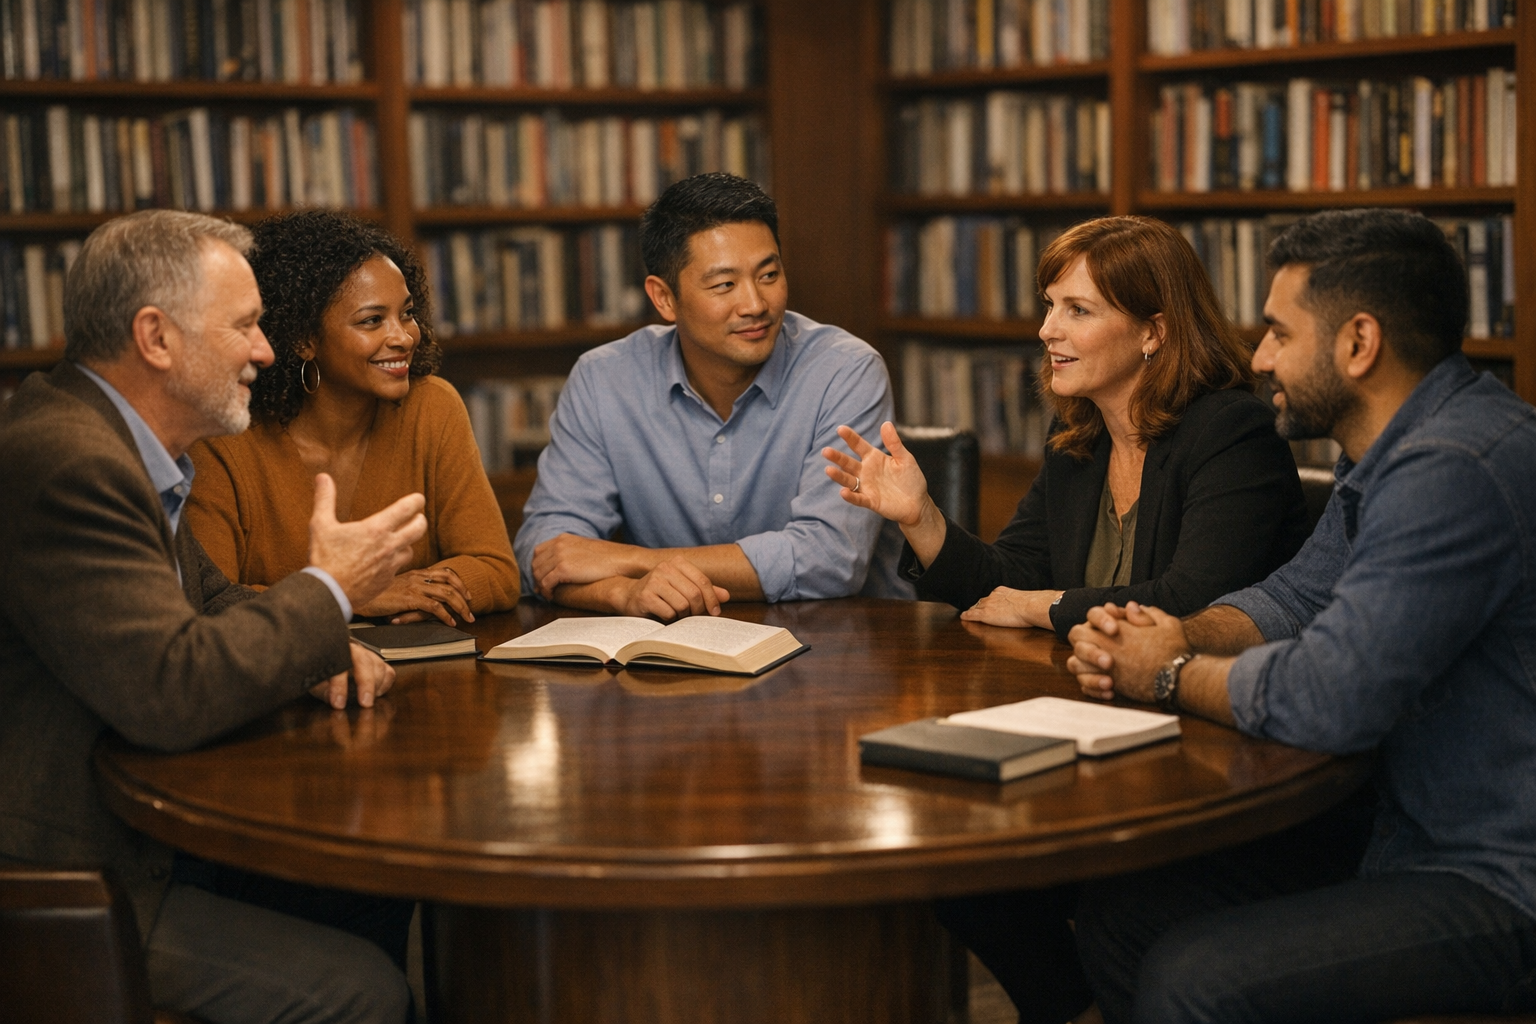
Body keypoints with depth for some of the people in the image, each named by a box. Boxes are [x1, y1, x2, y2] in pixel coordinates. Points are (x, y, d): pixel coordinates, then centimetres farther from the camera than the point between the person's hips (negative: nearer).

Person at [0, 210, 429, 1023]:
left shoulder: (106, 438, 10)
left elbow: (209, 603, 21)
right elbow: (170, 694, -31)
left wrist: (317, 650, 0)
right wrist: (329, 591, -16)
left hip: (134, 822, 11)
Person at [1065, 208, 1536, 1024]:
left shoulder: (1455, 468, -24)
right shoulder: (1396, 451, 12)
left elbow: (1331, 696, -29)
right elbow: (1296, 596, 18)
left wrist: (1174, 675, -10)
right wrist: (1180, 636, -4)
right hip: (1410, 843, 10)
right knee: (1118, 911, 5)